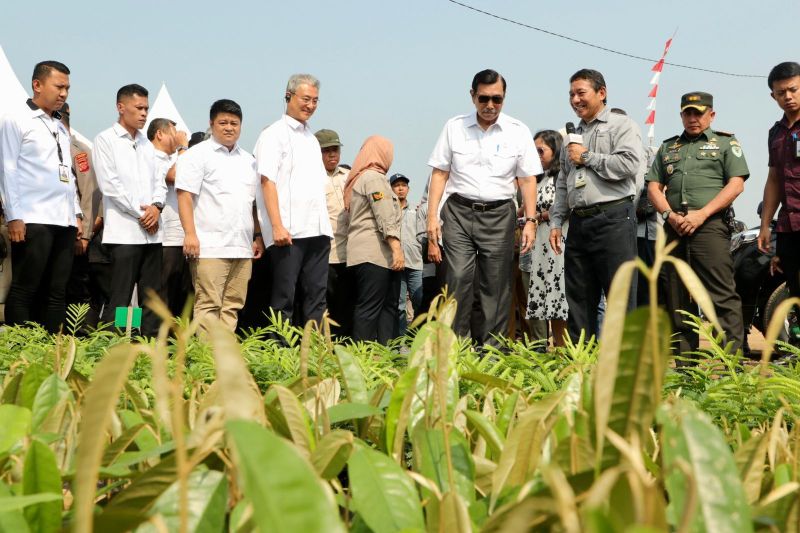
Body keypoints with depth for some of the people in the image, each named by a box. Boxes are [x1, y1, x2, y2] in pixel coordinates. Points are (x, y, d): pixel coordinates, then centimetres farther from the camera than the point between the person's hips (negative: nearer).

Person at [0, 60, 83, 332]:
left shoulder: (61, 126, 21)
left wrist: (77, 214, 16)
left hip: (64, 221, 7)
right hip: (32, 220, -7)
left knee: (56, 292, 5)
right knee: (24, 290, -4)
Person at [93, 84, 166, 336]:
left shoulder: (147, 143, 19)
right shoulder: (106, 140, 0)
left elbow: (159, 181, 16)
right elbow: (109, 184, -8)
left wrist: (156, 206, -5)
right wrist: (140, 213, -10)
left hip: (152, 230, 6)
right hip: (124, 230, -6)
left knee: (152, 295, 5)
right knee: (119, 297, -7)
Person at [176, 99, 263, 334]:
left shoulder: (248, 160, 20)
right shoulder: (198, 154, 1)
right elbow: (185, 195, -7)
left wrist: (258, 236, 15)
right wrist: (190, 234, -16)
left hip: (242, 248, 6)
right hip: (210, 247, -6)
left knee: (233, 305, 6)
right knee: (208, 304, -8)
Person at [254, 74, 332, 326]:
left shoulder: (311, 138, 21)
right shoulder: (274, 135, -1)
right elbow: (268, 181, -9)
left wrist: (325, 226, 14)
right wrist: (277, 226, -18)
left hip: (317, 230, 7)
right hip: (289, 231, -7)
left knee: (317, 295, 6)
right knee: (284, 297, -3)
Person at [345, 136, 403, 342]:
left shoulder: (357, 178, 24)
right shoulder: (374, 178, -7)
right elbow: (386, 217, -16)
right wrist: (397, 248, -19)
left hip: (366, 253, 10)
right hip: (375, 253, -10)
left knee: (389, 305, 7)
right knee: (370, 307, -11)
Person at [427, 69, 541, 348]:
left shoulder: (518, 131, 4)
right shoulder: (454, 127, 5)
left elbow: (528, 179, 5)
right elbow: (439, 173, 6)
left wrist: (530, 220, -4)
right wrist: (432, 216, -1)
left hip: (499, 213, 0)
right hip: (459, 212, 0)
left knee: (496, 284, 1)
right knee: (459, 278, -10)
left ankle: (492, 348, 9)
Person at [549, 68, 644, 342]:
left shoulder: (621, 125, 2)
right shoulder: (574, 136, 23)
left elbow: (629, 165, -16)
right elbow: (562, 184, 24)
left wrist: (587, 157, -6)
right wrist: (556, 222, 15)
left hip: (613, 219, -7)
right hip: (578, 223, 7)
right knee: (578, 298, 8)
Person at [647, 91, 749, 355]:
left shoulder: (725, 143, 11)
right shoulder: (667, 147, 23)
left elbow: (736, 184, -2)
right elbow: (653, 187, 16)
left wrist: (701, 214, -12)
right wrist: (670, 215, -4)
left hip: (710, 226, -4)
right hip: (674, 228, 5)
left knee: (722, 295, -12)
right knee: (677, 300, 6)